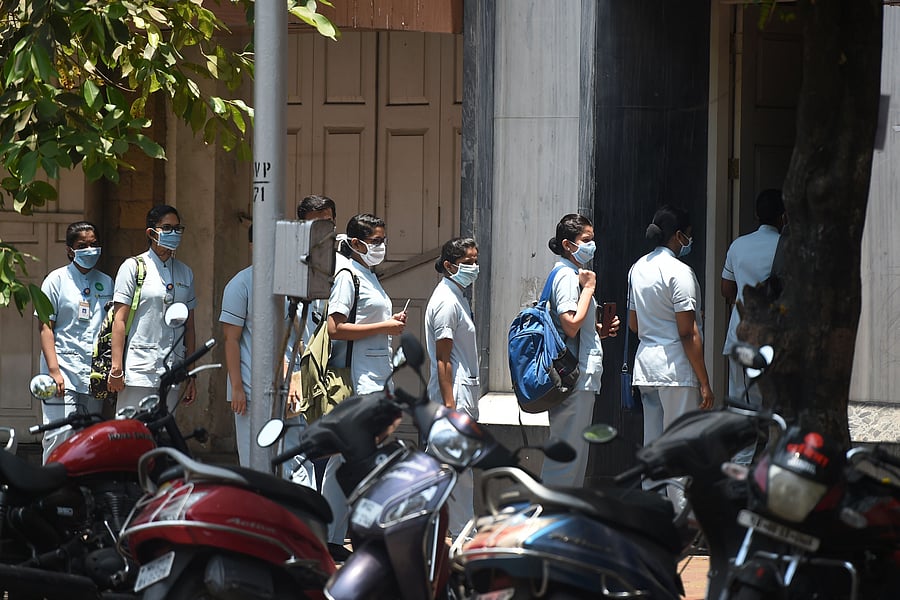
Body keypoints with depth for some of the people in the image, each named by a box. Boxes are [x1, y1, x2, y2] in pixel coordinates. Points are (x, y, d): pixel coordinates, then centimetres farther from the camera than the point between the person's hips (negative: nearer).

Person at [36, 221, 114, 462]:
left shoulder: (106, 282, 16)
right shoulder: (57, 280, 4)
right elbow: (45, 327, -1)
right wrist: (54, 370, -12)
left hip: (95, 375, 4)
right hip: (64, 370, -4)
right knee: (60, 437, -12)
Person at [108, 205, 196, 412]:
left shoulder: (185, 273, 15)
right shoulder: (133, 267, 0)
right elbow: (120, 320, -4)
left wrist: (191, 374, 14)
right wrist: (116, 369, -10)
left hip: (172, 371, 5)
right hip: (138, 370, -5)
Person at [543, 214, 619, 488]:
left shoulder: (574, 275, 18)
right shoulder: (567, 277, -13)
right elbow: (571, 325, -24)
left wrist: (601, 330, 9)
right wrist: (588, 288, -16)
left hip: (581, 378, 11)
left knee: (576, 449, 14)